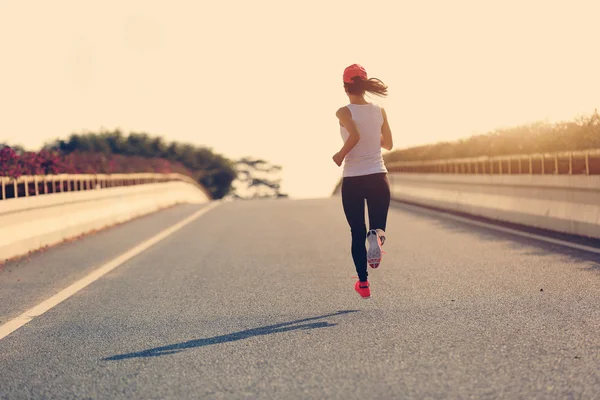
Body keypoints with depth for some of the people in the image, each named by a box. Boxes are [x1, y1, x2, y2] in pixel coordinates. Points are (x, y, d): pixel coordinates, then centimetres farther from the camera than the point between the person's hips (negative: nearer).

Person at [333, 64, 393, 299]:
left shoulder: (344, 112, -8)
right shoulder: (379, 111, 3)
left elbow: (355, 135, -27)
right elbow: (388, 144, 11)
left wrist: (340, 155, -11)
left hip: (352, 181, -2)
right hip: (378, 178, 2)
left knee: (357, 234, 11)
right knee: (378, 225, 14)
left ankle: (363, 283, 12)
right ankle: (376, 235, -24)